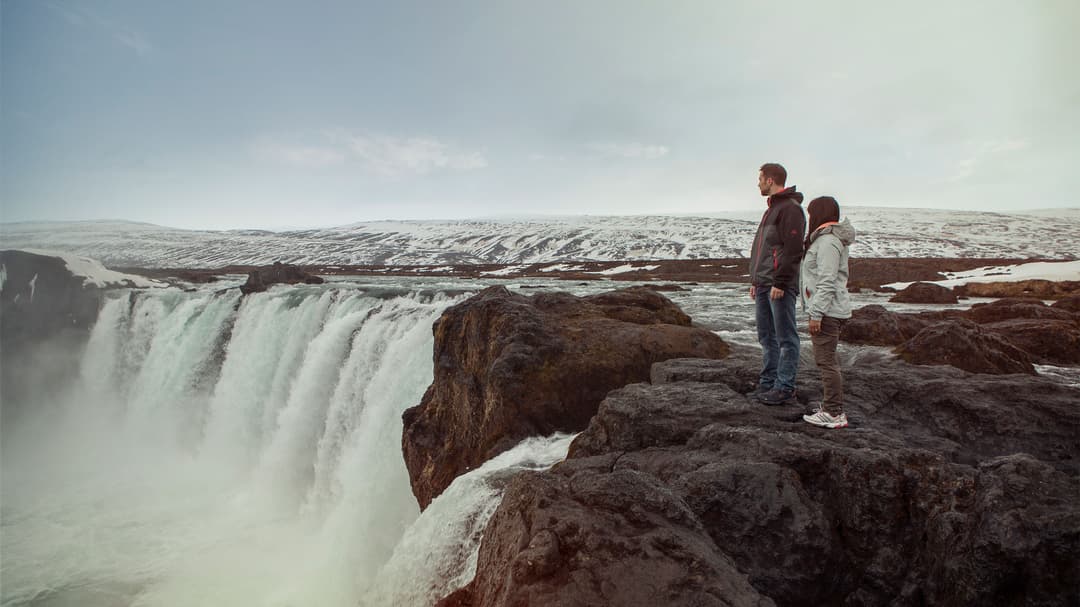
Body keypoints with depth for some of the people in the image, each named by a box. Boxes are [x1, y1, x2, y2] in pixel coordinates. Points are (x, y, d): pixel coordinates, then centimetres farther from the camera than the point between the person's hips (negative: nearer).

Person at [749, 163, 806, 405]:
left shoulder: (790, 208, -10)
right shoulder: (772, 208, 21)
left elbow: (792, 250, -19)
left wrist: (780, 283, -21)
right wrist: (755, 280, 20)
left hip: (780, 286, -10)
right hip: (763, 285, 10)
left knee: (786, 337, -3)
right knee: (767, 337, 13)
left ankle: (785, 388, 1)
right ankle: (768, 382, 21)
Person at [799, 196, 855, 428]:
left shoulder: (828, 242, -16)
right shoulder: (824, 239, 17)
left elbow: (827, 282, -22)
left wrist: (816, 314, -21)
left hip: (827, 312, -11)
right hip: (831, 311, 11)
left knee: (826, 360, -7)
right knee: (828, 359, 18)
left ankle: (834, 414, -3)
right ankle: (833, 405, 27)